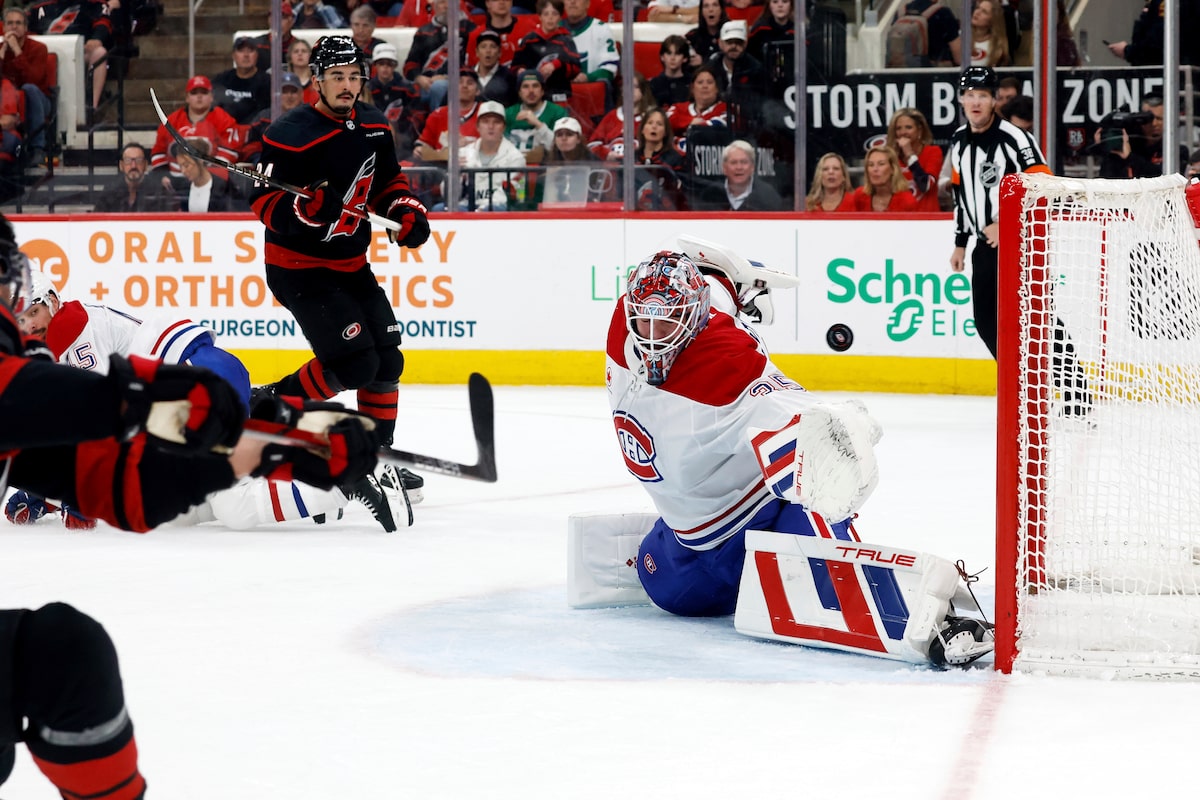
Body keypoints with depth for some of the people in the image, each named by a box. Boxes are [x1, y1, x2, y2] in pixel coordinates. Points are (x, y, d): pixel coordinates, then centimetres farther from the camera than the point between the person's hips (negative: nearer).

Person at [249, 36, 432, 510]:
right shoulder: (292, 135, -20)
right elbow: (262, 201, -20)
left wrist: (406, 209, 0)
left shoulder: (373, 127, 3)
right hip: (299, 268, -8)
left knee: (387, 361, 7)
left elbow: (387, 179, 19)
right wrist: (306, 208, -37)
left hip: (351, 265, 8)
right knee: (353, 364, -18)